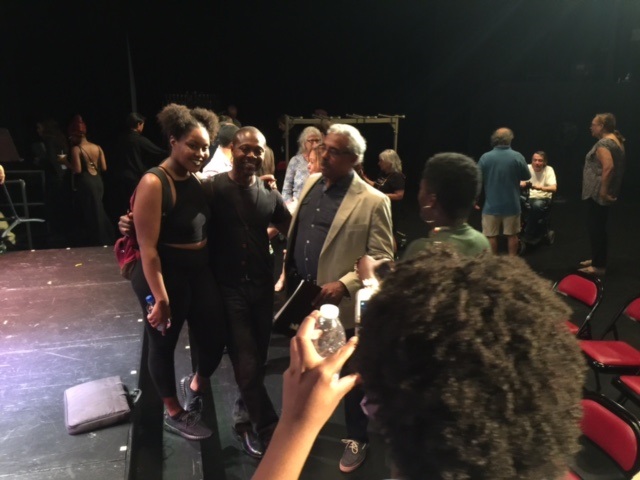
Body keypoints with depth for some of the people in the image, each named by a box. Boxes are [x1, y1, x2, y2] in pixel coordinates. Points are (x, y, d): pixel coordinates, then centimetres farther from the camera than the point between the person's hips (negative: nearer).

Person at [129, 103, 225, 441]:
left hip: (201, 273, 7)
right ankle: (174, 414, 35)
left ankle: (194, 386, 44)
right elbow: (147, 247, -21)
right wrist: (161, 298, -21)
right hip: (164, 277, -7)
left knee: (215, 340, 12)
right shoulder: (154, 183, -19)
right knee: (163, 345, 13)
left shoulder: (196, 179, 3)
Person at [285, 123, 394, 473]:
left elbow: (382, 260, -16)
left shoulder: (373, 201, -16)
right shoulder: (311, 183, 5)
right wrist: (288, 277, 10)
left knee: (351, 373, 13)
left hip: (342, 304, -6)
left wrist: (344, 285, -25)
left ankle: (357, 437, 36)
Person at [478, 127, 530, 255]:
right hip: (511, 205, 1)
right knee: (512, 235, 14)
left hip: (491, 205, -1)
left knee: (491, 236, 9)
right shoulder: (517, 156, -8)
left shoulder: (485, 157, -9)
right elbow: (526, 177, 4)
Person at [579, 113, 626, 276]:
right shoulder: (616, 141, 14)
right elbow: (616, 166, 19)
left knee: (595, 228, -4)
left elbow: (608, 167, -30)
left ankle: (599, 266, 3)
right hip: (603, 192, 10)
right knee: (599, 227, 18)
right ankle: (597, 259, 28)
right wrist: (607, 189, 20)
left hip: (598, 193, -10)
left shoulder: (603, 143, -18)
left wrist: (603, 190, -26)